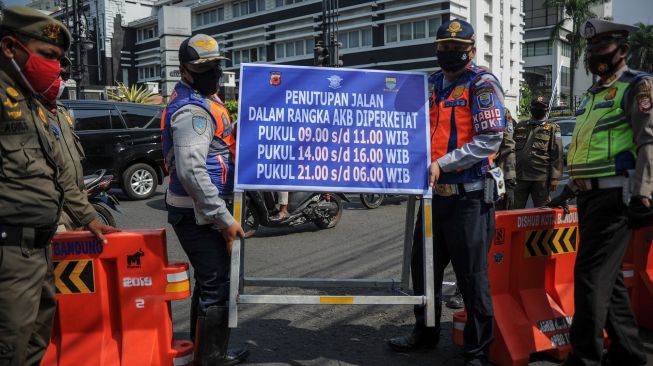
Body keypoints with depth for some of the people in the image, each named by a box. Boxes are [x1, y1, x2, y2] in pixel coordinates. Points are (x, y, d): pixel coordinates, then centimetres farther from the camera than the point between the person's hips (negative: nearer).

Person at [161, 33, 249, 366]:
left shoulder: (203, 100, 15)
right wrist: (225, 219, -27)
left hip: (200, 210, 11)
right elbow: (192, 172, -29)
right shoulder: (193, 111, -18)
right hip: (198, 213, -11)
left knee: (208, 281, 19)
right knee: (216, 285, -5)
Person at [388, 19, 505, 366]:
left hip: (468, 196, -7)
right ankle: (425, 331, 34)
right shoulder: (431, 85, 14)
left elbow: (490, 140, -16)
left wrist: (442, 164, -20)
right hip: (434, 192, 7)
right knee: (423, 267, 16)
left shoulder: (482, 84, -6)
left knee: (472, 275, 1)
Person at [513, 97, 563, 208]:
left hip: (541, 178, -3)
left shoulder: (552, 128, 6)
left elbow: (557, 155, -2)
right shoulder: (520, 126, 17)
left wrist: (555, 178, -10)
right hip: (519, 176, 3)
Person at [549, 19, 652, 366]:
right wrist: (569, 189, 24)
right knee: (608, 275, 12)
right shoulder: (593, 93, 21)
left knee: (591, 273, -10)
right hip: (589, 195, 9)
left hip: (614, 195, -9)